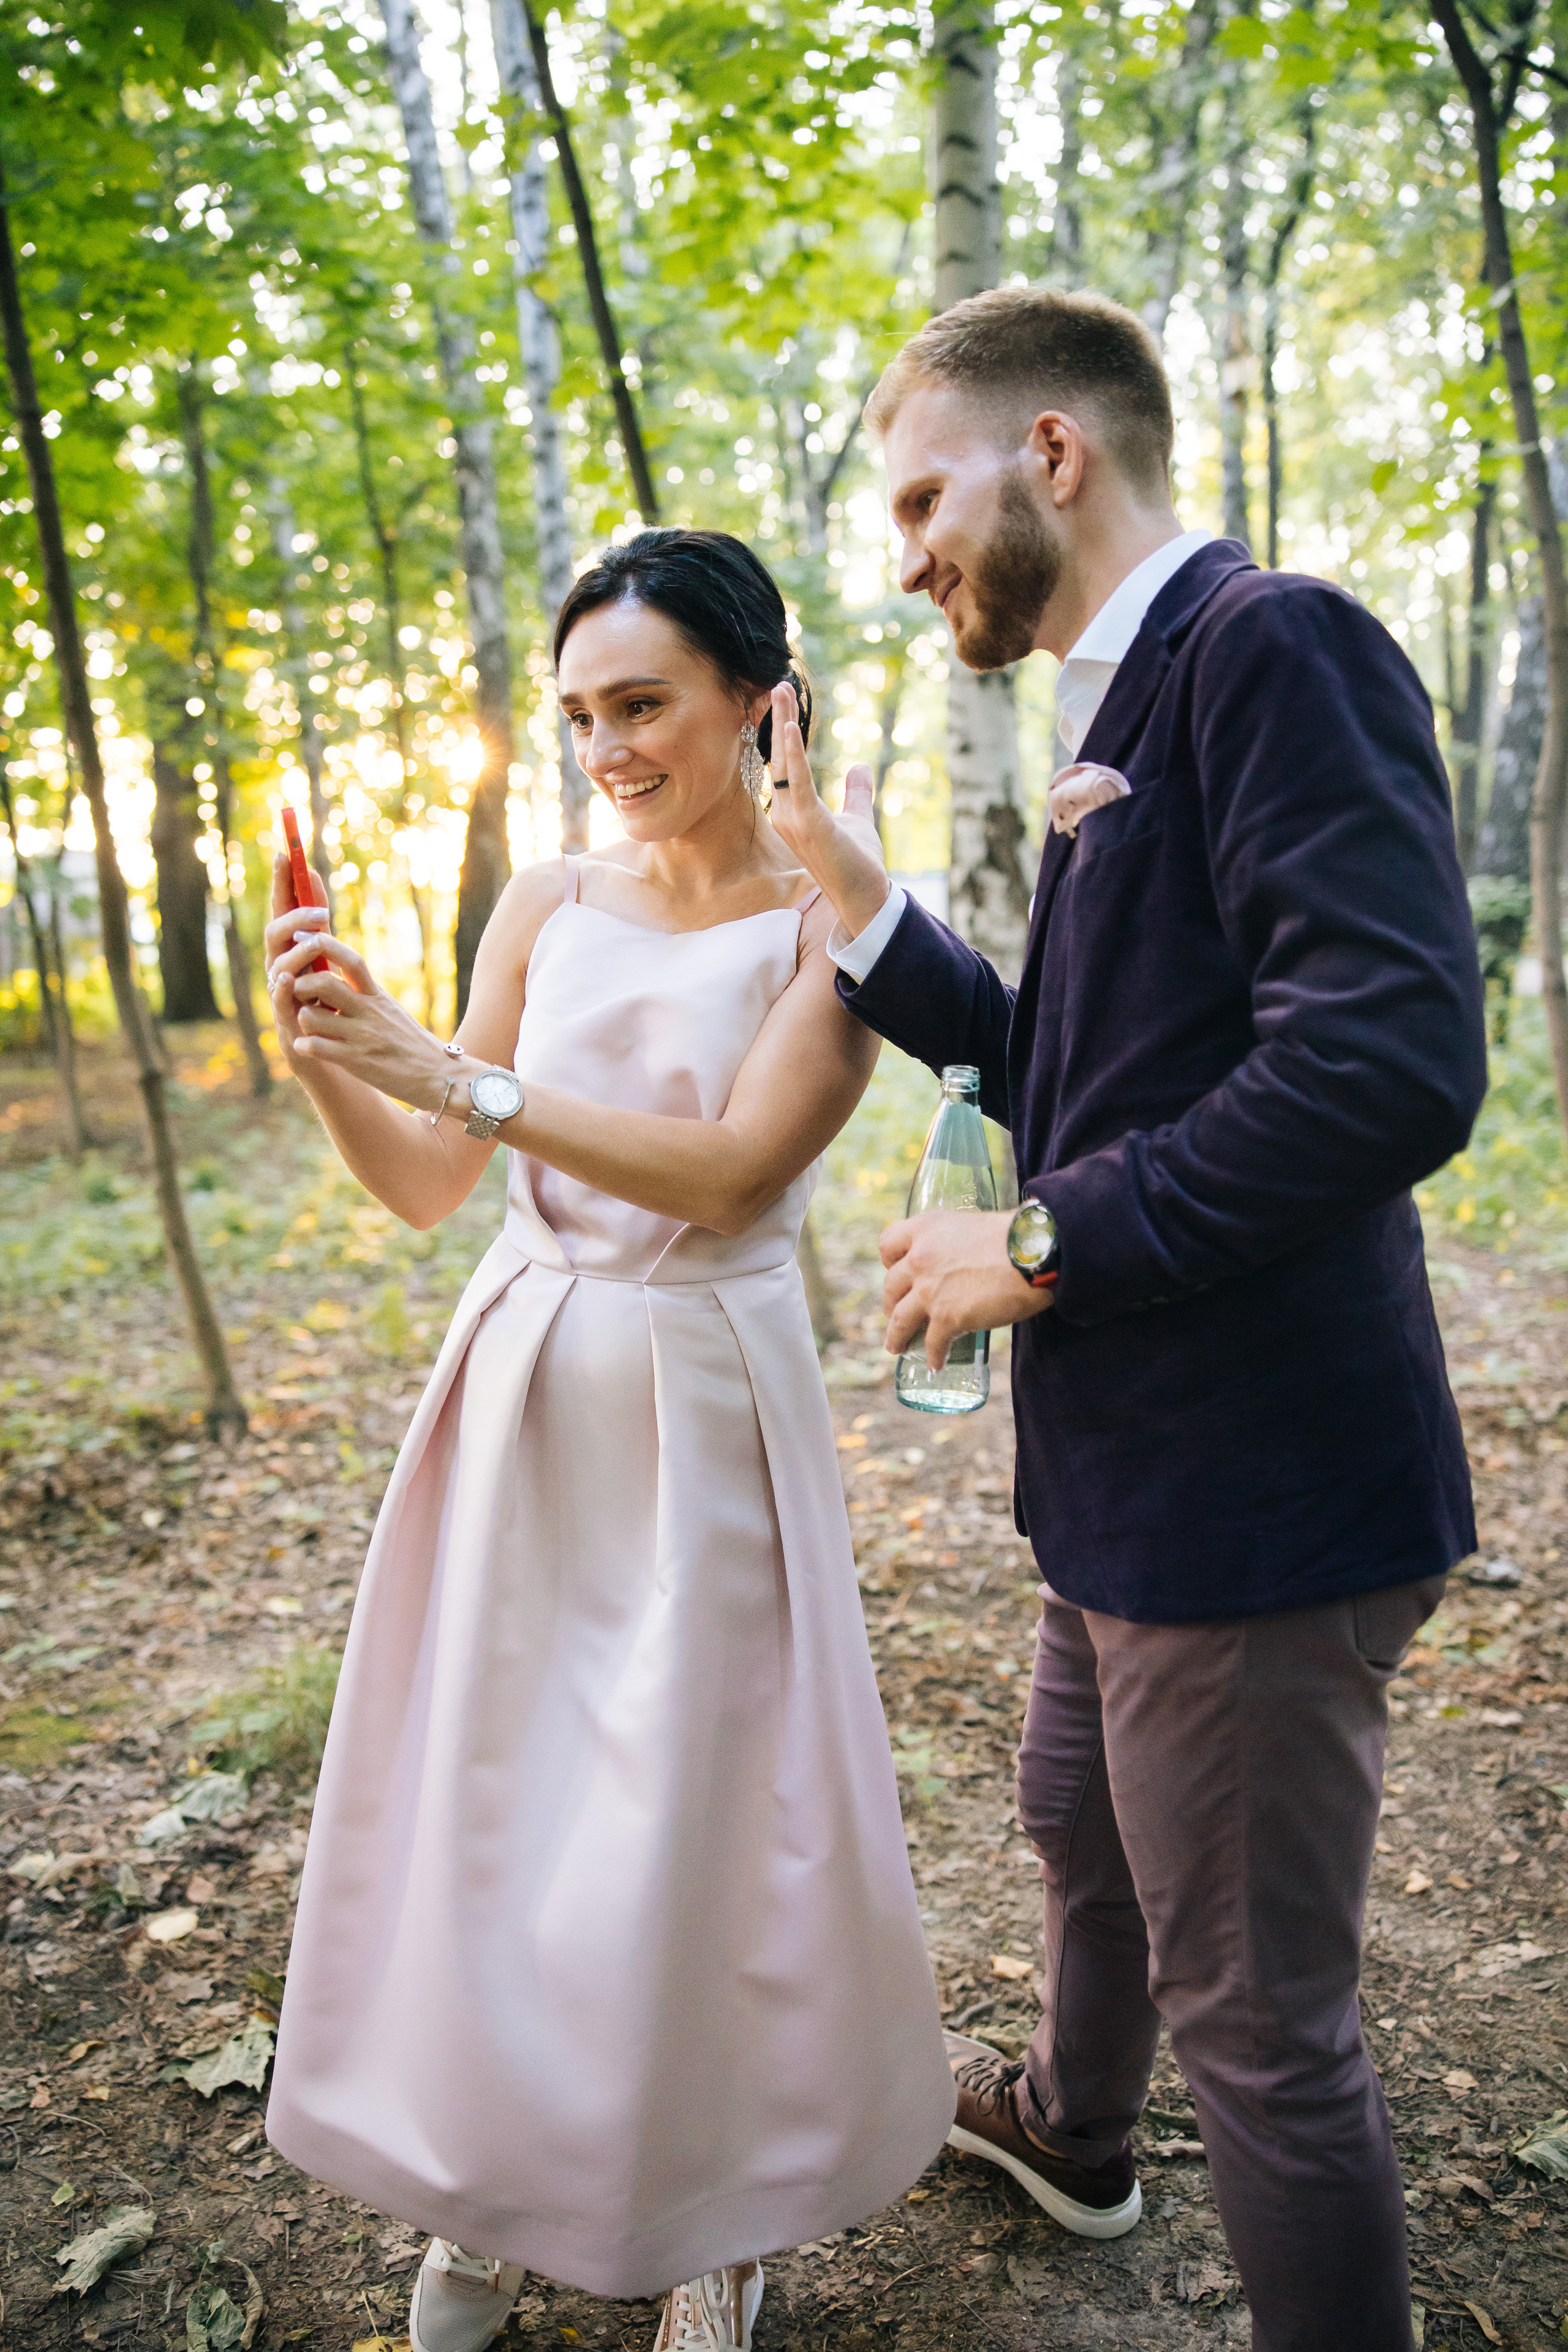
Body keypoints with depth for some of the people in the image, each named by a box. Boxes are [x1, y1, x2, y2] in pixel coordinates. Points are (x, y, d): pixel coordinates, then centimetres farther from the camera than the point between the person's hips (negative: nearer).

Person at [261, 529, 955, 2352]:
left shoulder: (830, 927, -7)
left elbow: (729, 1168, -19)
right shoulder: (546, 907, 3)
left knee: (698, 1814, 6)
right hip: (522, 1396, 4)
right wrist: (330, 1065, -15)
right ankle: (491, 2188, 36)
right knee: (485, 1791, 12)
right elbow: (428, 1187, 4)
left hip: (702, 1413, -3)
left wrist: (457, 1077, -25)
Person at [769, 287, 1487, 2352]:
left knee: (1255, 2013, 6)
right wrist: (866, 908, 7)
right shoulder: (1129, 716, 13)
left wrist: (1040, 1248, -20)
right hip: (1139, 1466, 11)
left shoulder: (1273, 645, -18)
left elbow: (1393, 1063, -29)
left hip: (1253, 1481, -11)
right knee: (1080, 1823, 31)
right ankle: (1074, 2129, 58)